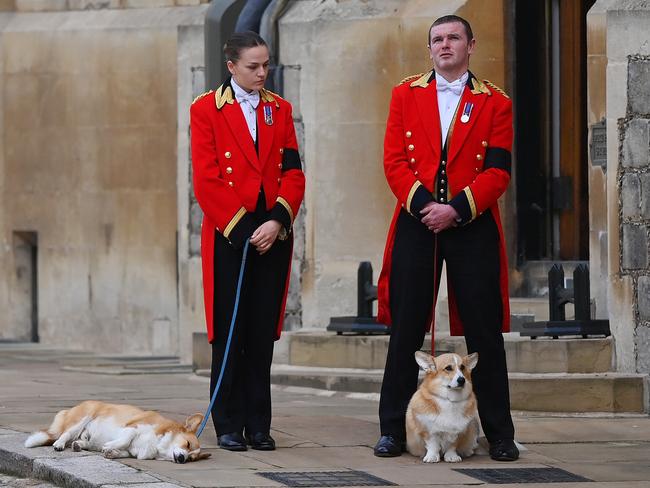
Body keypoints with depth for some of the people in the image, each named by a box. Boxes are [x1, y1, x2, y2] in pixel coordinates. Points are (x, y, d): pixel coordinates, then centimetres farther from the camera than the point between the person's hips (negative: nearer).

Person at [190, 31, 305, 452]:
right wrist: (240, 229, -11)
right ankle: (229, 427, 5)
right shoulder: (206, 110, -1)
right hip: (228, 235, -3)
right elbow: (206, 180, -6)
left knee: (263, 334, 4)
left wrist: (278, 221, -8)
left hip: (273, 235, 3)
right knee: (230, 334, -1)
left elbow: (294, 173, 7)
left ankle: (259, 426, 8)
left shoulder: (280, 110, 12)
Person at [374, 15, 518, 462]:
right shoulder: (406, 94, 9)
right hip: (416, 223, 1)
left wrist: (456, 209, -15)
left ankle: (499, 434, 6)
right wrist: (423, 205, -12)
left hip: (472, 226, -1)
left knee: (484, 331, 0)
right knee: (406, 329, 2)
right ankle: (394, 430, 8)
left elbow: (498, 171, -3)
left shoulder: (495, 103, 5)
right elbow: (395, 160, 2)